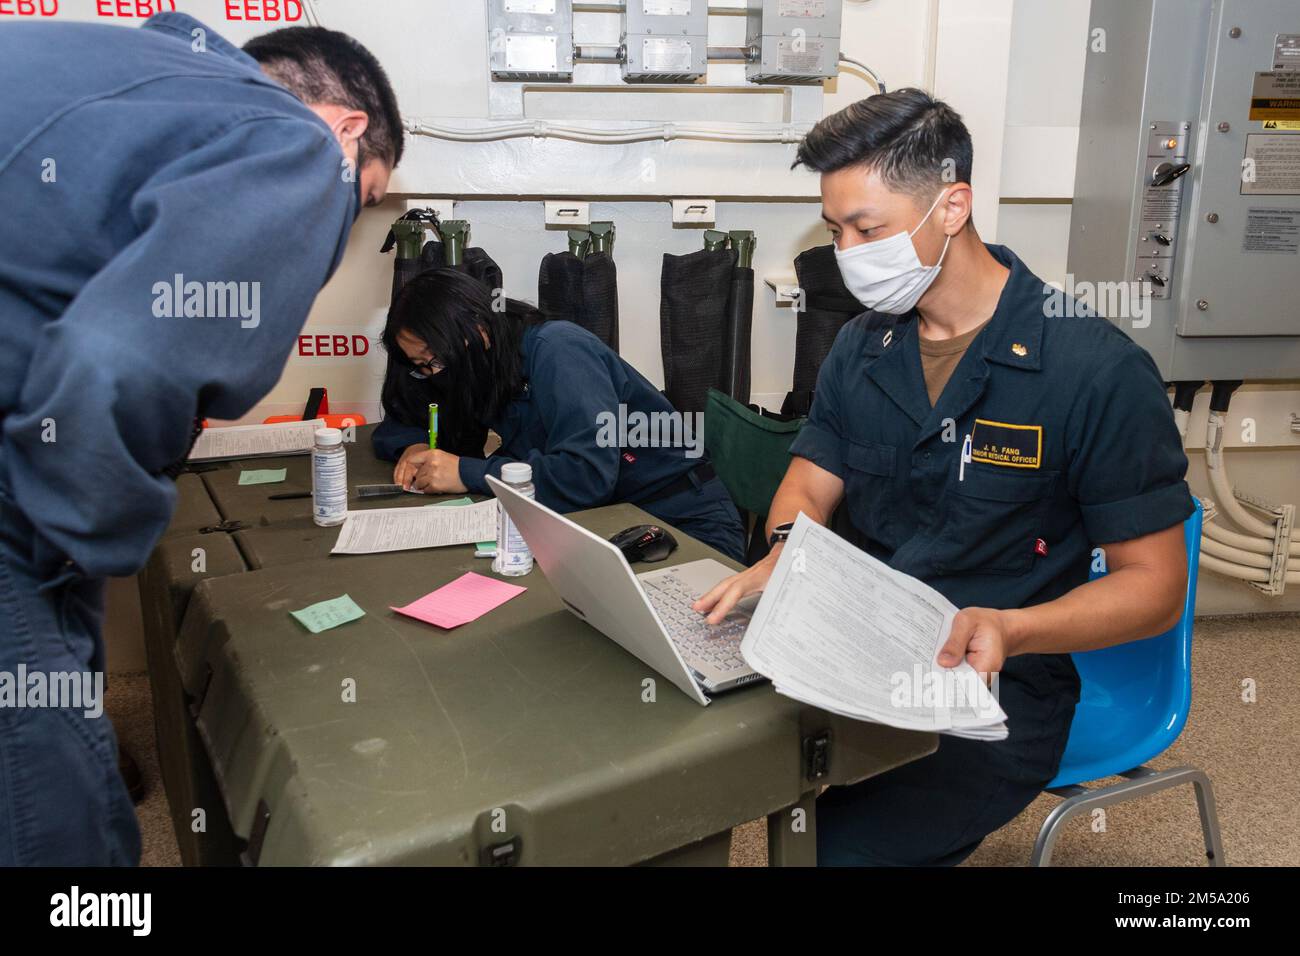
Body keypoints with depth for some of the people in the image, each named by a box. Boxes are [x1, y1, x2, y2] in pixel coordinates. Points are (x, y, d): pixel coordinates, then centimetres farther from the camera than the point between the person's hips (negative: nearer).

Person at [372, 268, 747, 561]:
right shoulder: (483, 372, 7)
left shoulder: (555, 350, -16)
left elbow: (588, 475, -28)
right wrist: (416, 447, -3)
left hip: (683, 525, -7)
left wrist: (468, 473, -20)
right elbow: (393, 427, 21)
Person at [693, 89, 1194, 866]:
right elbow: (809, 487, 11)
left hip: (998, 686, -5)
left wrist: (1008, 628, -28)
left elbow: (1154, 584, -10)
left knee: (834, 843, -25)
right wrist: (786, 554, -13)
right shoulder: (861, 349, 7)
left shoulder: (1099, 371, -13)